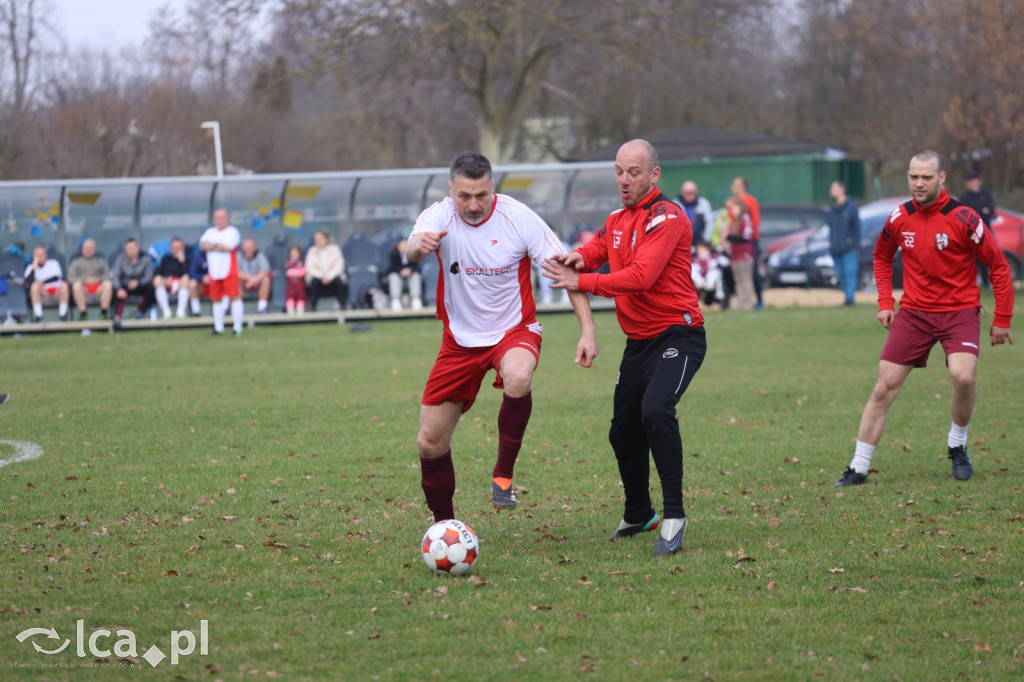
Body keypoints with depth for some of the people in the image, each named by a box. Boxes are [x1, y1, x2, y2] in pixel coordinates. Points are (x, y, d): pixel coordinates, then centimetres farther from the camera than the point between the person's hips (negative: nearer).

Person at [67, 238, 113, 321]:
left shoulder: (101, 261, 24)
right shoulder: (76, 261, 20)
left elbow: (107, 275, 9)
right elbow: (71, 277, 5)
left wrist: (99, 279, -12)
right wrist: (85, 280, -10)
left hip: (98, 285, 1)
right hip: (84, 286, -1)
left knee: (108, 284, -32)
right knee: (76, 285, -36)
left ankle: (104, 313, -31)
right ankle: (83, 313, -35)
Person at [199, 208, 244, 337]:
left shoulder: (232, 232, -1)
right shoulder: (210, 232, 16)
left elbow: (227, 246, -16)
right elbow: (203, 245, 0)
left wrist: (212, 246, -3)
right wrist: (219, 246, -13)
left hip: (229, 271, -5)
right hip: (214, 272, 5)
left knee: (234, 297, -9)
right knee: (216, 300, 8)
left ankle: (237, 328, -5)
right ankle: (218, 328, 16)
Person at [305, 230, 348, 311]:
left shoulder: (334, 249, -3)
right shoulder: (312, 251, -2)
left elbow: (339, 265, -9)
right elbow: (309, 267, -8)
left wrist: (329, 276, -22)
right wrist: (322, 276, -21)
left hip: (332, 275, 0)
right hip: (317, 276, 0)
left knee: (338, 280, -33)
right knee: (314, 280, -34)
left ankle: (342, 306, -24)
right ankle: (312, 307, -28)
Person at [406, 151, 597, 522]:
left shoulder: (518, 218, -15)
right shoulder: (439, 217, -14)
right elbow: (412, 250, -37)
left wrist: (587, 329, -19)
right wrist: (419, 245, -63)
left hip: (513, 330, -2)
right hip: (461, 338, 2)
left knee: (518, 378, -39)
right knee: (429, 443, 2)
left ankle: (503, 475, -20)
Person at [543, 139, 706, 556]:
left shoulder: (666, 218, -15)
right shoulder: (617, 220, 13)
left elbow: (641, 276, -25)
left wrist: (582, 282, -25)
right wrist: (578, 259, -17)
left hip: (678, 336, -9)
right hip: (638, 341, 9)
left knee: (656, 410, -30)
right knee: (623, 432, 13)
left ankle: (674, 515, -22)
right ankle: (638, 514, 35)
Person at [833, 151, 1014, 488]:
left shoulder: (963, 218, -13)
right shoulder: (899, 218, 0)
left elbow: (998, 265, -6)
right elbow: (882, 257, 21)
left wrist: (1002, 319, -7)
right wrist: (885, 302, 10)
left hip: (959, 311, -3)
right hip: (913, 312, 3)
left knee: (963, 376, -26)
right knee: (884, 387, -3)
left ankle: (957, 446, 2)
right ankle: (858, 468, 5)